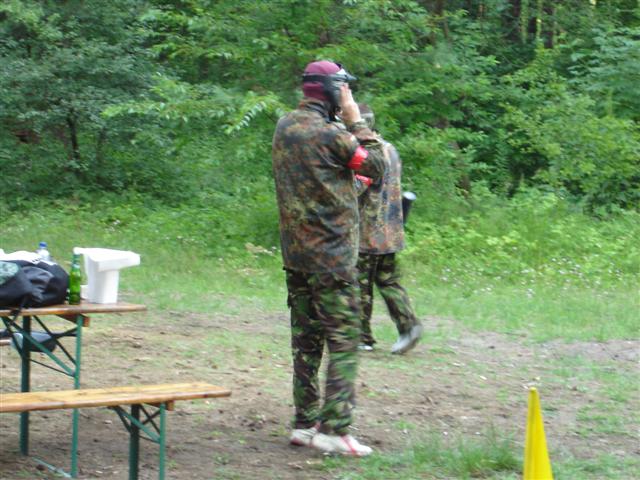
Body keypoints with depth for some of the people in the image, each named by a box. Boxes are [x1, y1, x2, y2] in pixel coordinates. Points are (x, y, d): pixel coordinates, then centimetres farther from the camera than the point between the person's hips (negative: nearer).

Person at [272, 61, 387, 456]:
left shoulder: (285, 127, 8)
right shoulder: (330, 134, -17)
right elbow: (377, 165, -7)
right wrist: (357, 123, -2)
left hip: (295, 253, 8)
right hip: (332, 254, -8)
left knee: (306, 339, 13)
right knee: (344, 340, -4)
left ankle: (306, 423, 17)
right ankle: (335, 429, -7)